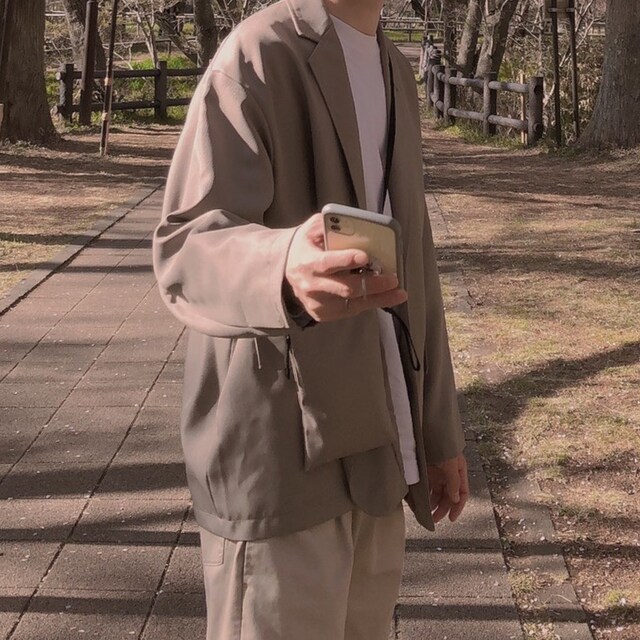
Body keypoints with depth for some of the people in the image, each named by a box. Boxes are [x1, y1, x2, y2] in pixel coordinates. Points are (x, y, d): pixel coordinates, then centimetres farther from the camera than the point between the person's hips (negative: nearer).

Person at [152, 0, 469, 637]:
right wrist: (284, 274, -43)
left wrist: (438, 429, 17)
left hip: (371, 445, 7)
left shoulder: (394, 74, 15)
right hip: (279, 451, -7)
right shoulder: (260, 56, -9)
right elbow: (187, 252, -20)